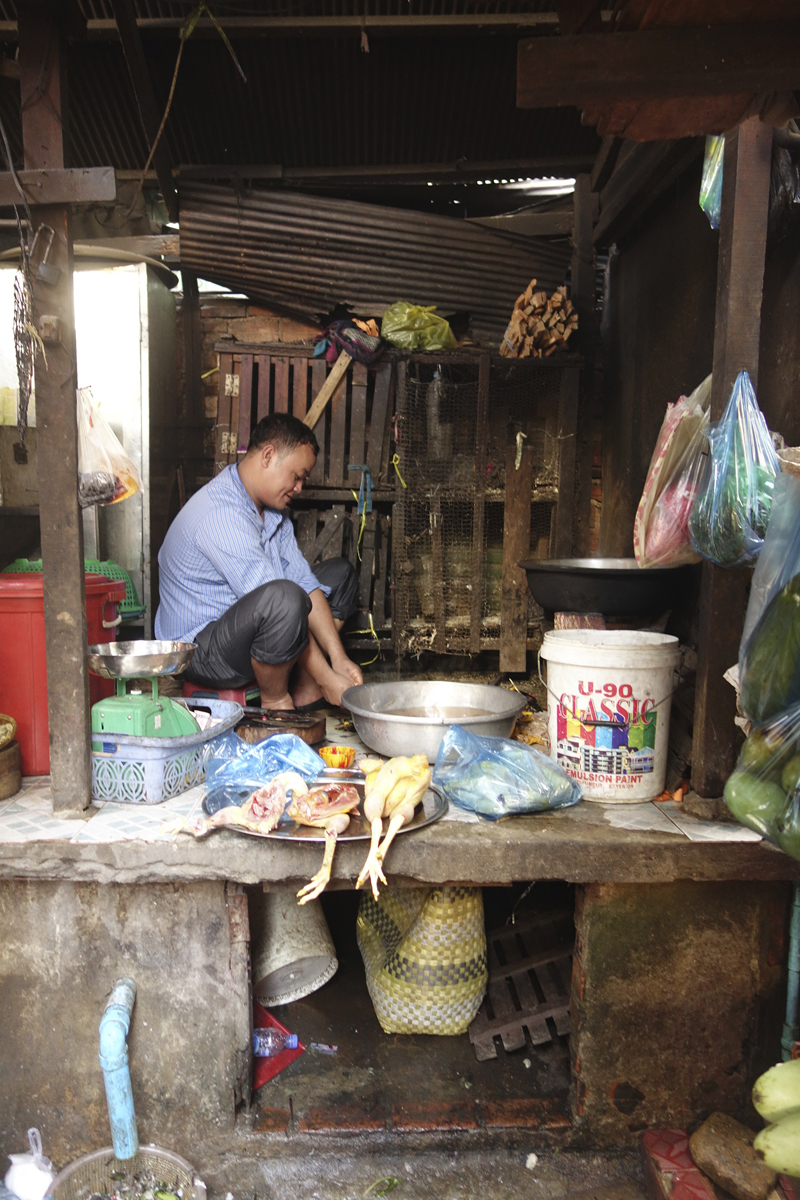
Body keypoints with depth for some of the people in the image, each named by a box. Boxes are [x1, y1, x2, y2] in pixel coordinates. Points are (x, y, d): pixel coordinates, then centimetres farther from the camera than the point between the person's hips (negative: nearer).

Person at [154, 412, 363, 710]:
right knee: (284, 596, -39)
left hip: (245, 630, 10)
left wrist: (338, 658, -9)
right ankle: (275, 701, -11)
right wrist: (327, 679, -28)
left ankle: (304, 692, 3)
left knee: (340, 573, 13)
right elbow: (278, 604, -31)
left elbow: (303, 581, 1)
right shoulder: (220, 514, -26)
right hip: (201, 649, -10)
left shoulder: (272, 508, 7)